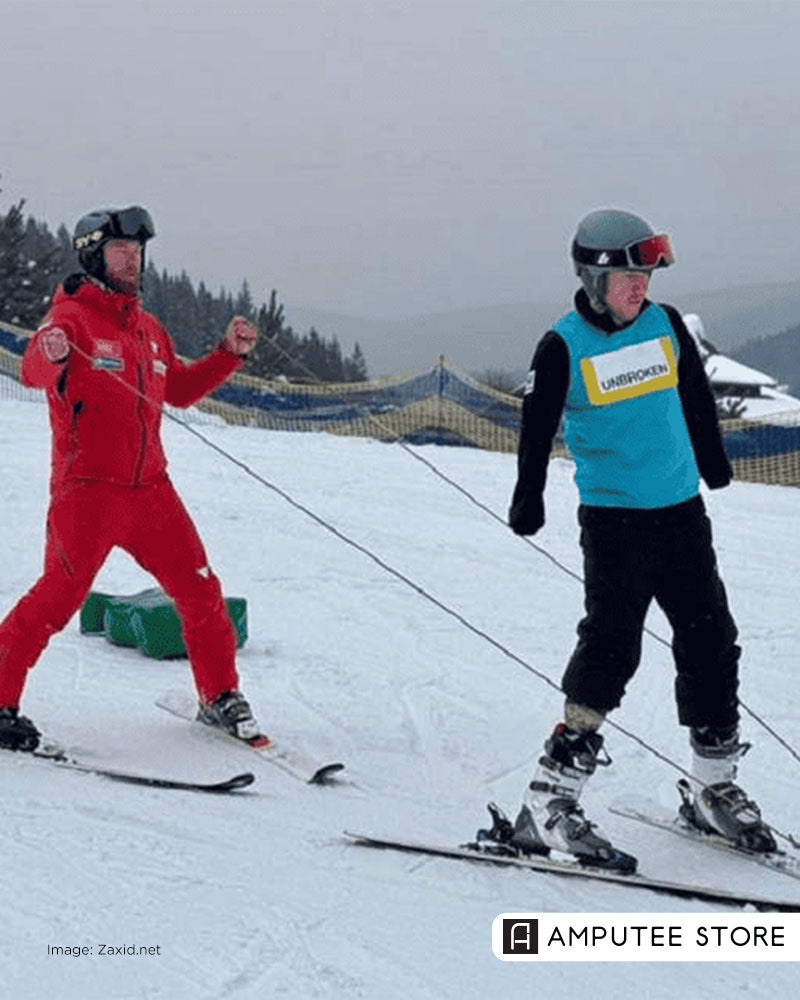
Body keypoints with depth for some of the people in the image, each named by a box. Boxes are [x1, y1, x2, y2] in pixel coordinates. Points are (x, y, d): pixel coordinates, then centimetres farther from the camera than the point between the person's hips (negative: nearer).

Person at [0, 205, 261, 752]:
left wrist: (229, 353, 18)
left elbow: (180, 388, 30)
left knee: (201, 591, 3)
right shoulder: (72, 317, -4)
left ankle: (220, 696, 19)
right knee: (60, 595, -14)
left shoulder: (149, 329, 18)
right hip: (87, 487, -6)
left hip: (150, 487, 6)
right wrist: (49, 354, -47)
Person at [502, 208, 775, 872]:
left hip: (683, 511, 6)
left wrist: (713, 462, 32)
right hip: (613, 517, -6)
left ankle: (716, 787, 24)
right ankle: (549, 803, -13)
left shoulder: (665, 325, 6)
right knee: (611, 648, -15)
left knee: (711, 643, 8)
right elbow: (537, 429, -6)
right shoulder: (564, 347, -7)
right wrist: (529, 500, -15)